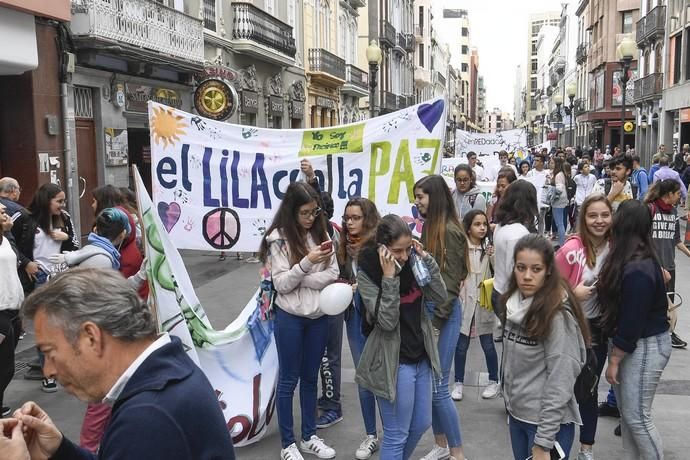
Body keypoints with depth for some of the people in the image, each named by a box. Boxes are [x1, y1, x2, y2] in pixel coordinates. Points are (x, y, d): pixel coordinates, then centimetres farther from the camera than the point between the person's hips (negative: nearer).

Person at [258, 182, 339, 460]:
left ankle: (309, 437, 30)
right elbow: (281, 284, -14)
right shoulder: (278, 238, -10)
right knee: (289, 380, 7)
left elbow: (332, 275, -4)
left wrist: (299, 280, -14)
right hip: (290, 318, -4)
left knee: (310, 377, 16)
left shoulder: (321, 234, 2)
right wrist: (306, 263, -27)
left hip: (319, 316, 4)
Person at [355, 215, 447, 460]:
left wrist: (425, 258, -13)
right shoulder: (367, 273, -16)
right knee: (396, 435, 3)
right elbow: (387, 322, -23)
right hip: (393, 361, -6)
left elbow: (440, 296, -6)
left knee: (421, 424, 20)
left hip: (420, 356, 6)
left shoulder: (411, 261, -1)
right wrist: (389, 277, -28)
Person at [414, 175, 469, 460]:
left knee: (438, 387, -4)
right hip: (427, 310, 8)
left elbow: (451, 282, -16)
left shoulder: (450, 231, -14)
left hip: (443, 314, -8)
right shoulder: (429, 227, 10)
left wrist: (434, 320, -17)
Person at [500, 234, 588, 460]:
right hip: (516, 414, 7)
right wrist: (509, 398, 13)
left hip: (550, 422, -6)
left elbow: (560, 383, -20)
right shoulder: (514, 303, 0)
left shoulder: (557, 315, -20)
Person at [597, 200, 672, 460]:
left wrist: (614, 360, -15)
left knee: (636, 416, -1)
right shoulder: (635, 261, 4)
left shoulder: (637, 270, -25)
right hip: (629, 342, 9)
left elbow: (632, 322, -22)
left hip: (645, 346, -9)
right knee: (625, 411, 16)